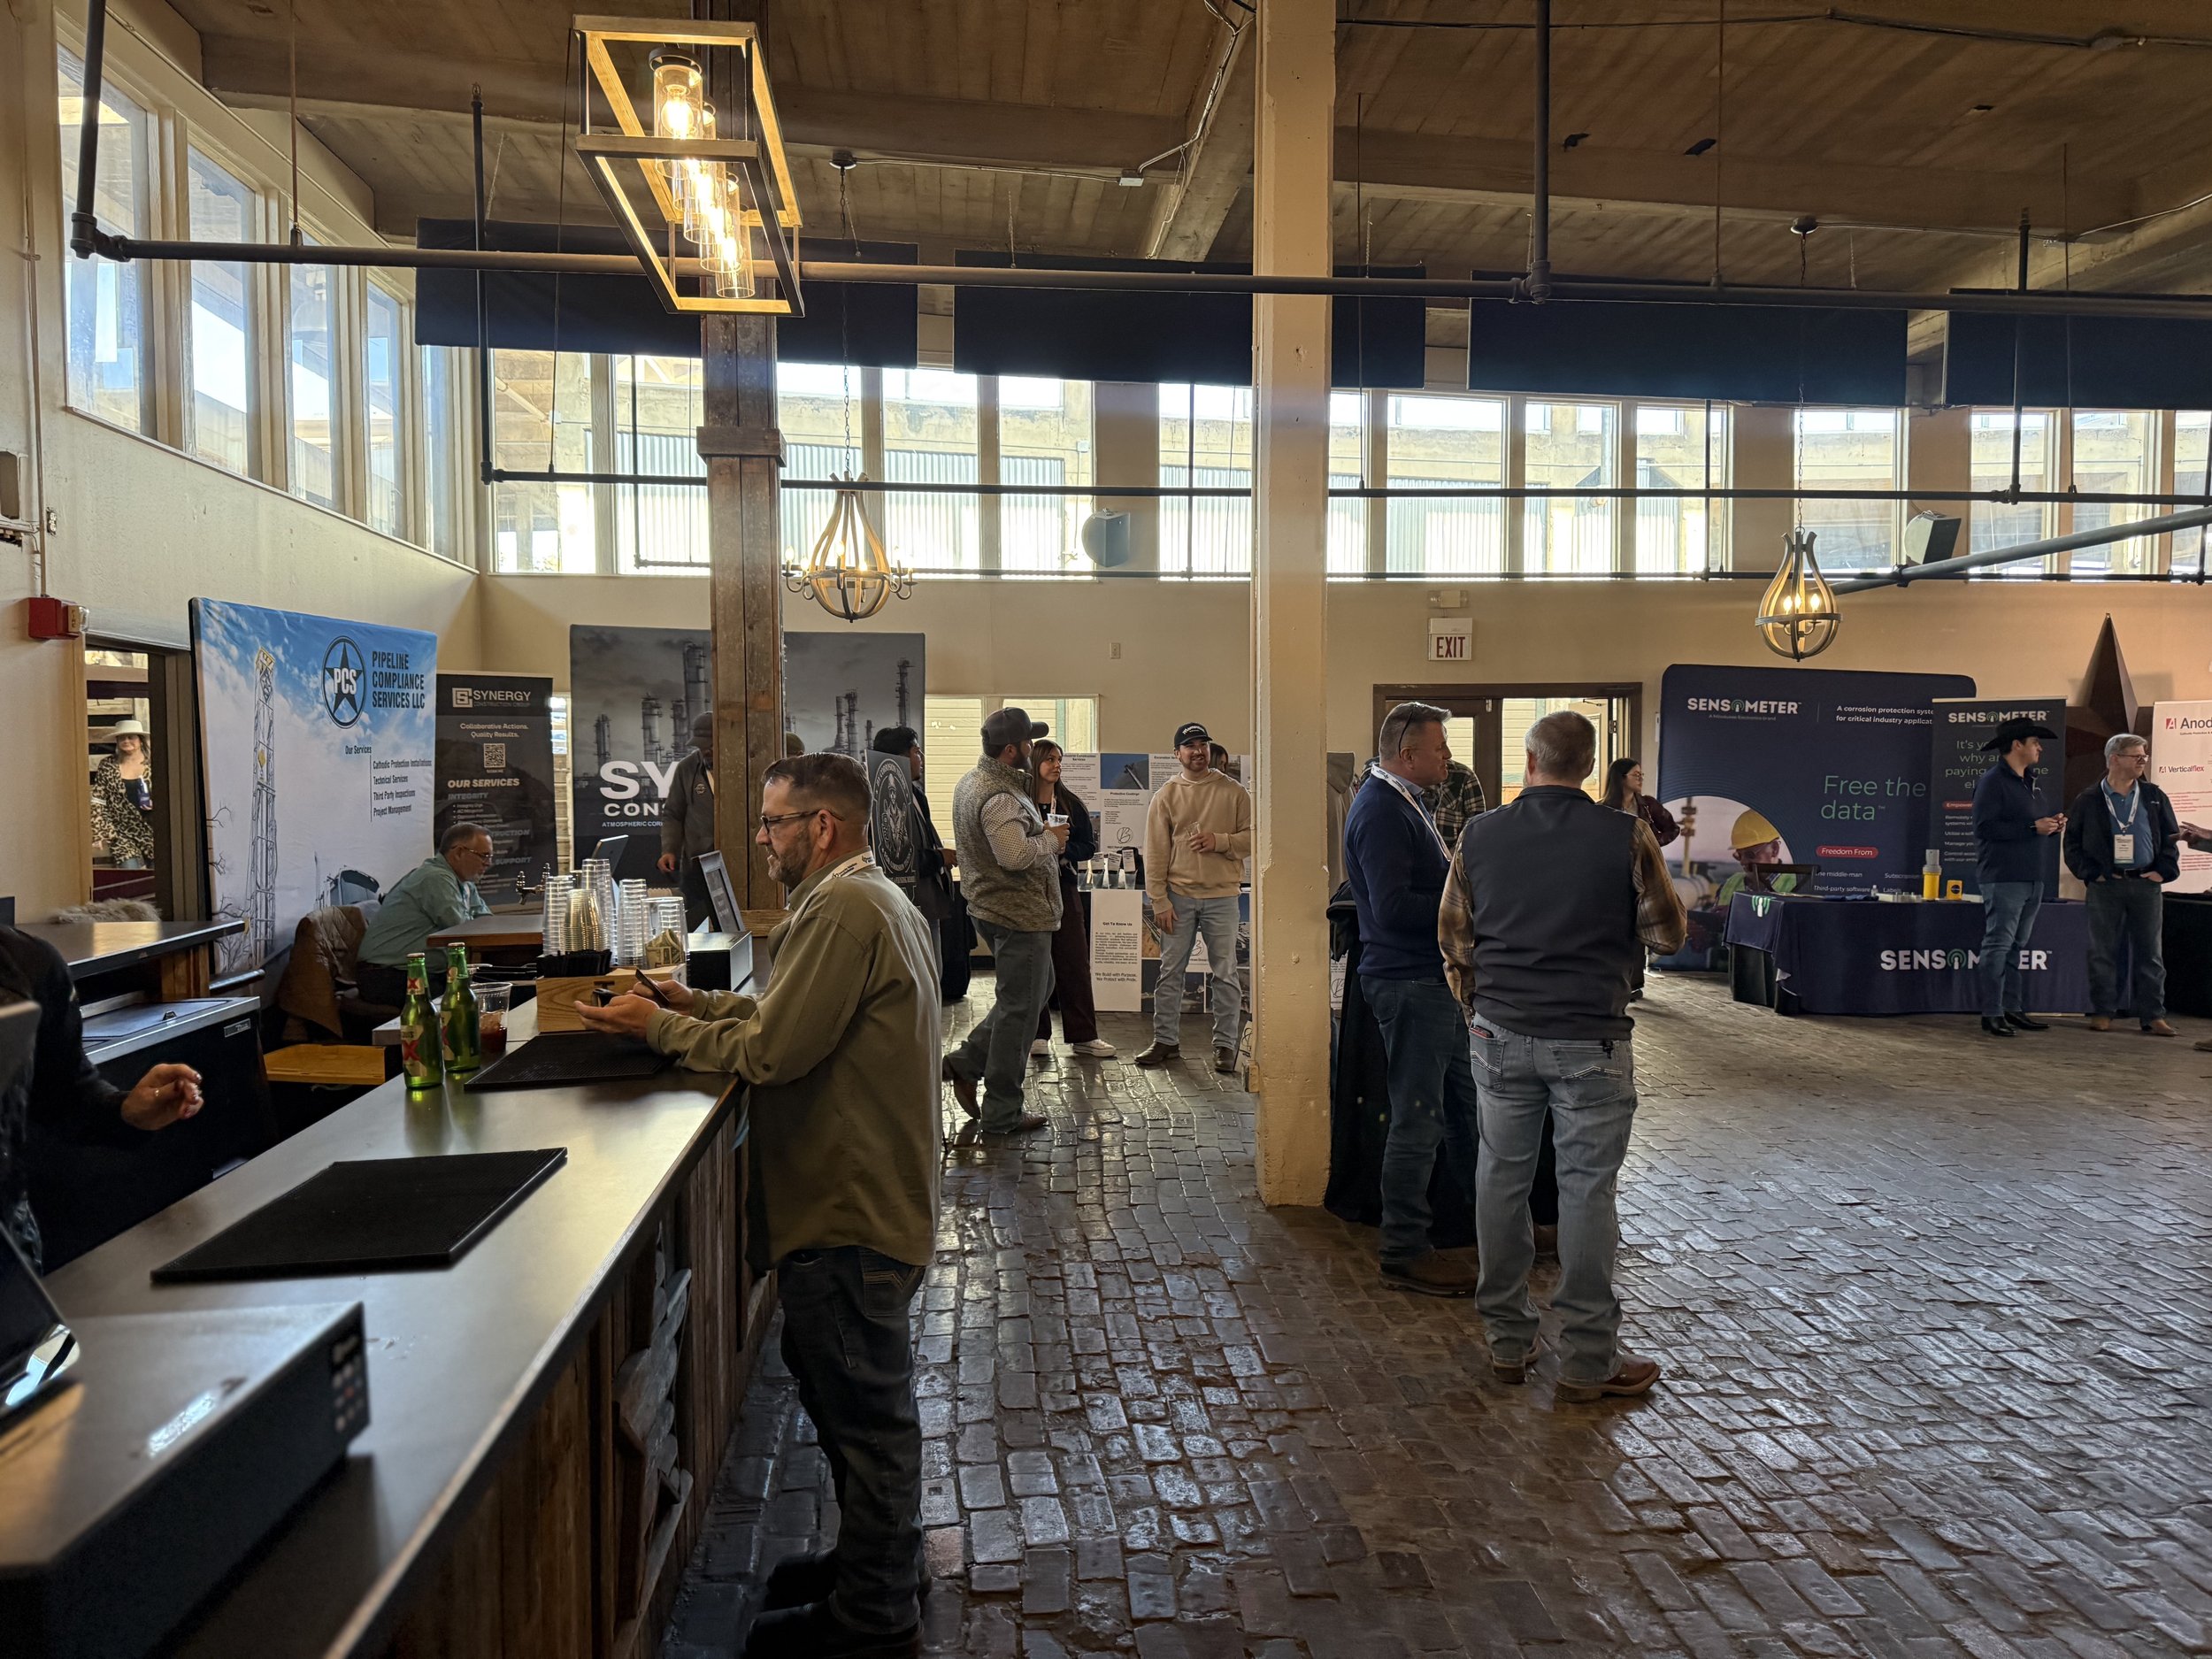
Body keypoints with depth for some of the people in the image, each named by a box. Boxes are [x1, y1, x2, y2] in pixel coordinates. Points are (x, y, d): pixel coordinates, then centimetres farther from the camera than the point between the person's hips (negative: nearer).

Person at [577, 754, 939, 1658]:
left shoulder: (846, 908, -22)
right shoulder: (874, 897, 13)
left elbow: (772, 1051, -23)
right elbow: (800, 1016, 15)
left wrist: (659, 1026, -11)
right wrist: (697, 1002, 8)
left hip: (850, 1215, -11)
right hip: (861, 1200, 11)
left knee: (862, 1407, 4)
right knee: (853, 1396, 23)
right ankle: (876, 1557, 40)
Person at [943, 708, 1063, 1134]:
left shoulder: (970, 783, 11)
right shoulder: (1000, 797, -23)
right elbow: (1015, 855, -32)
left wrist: (1040, 833, 9)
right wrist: (1050, 839, -14)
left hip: (991, 907, 11)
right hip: (1020, 913, -11)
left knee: (1038, 988, 24)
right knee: (1020, 1009, 0)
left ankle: (967, 1062, 22)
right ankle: (1002, 1114, 10)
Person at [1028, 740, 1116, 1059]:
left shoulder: (1071, 803, 8)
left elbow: (1089, 845, 7)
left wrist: (1065, 849, -12)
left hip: (1064, 888, 3)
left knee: (1075, 962, 2)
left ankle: (1083, 1036, 6)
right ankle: (1037, 1034, 13)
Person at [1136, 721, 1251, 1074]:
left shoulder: (1232, 791, 2)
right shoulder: (1166, 795, 4)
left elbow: (1252, 837, 2)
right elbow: (1155, 852, 1)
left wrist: (1220, 841, -15)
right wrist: (1159, 901, -5)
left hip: (1222, 896, -1)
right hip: (1179, 896, 1)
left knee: (1225, 973, 3)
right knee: (1170, 972, 6)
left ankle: (1225, 1045, 13)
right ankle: (1166, 1040, 17)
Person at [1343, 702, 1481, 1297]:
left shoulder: (1405, 802, 16)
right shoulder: (1381, 811, -18)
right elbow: (1392, 907, -26)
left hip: (1437, 979, 11)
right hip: (1410, 984, -11)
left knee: (1466, 1104, 19)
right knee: (1418, 1119, -2)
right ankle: (1405, 1253, 9)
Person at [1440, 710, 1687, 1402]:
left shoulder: (1480, 836, 0)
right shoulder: (1626, 837, -7)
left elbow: (1454, 938, 6)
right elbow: (1668, 933, 1)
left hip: (1501, 1034, 3)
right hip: (1590, 1039, -2)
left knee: (1502, 1179, 11)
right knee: (1587, 1188, 4)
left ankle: (1508, 1342, 21)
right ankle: (1587, 1359, 12)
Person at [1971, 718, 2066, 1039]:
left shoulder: (2029, 782, 19)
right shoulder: (1993, 781, -9)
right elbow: (1985, 827, -19)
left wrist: (2053, 825, 5)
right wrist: (2033, 827, -19)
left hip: (2031, 878, 9)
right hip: (2003, 877, -9)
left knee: (2016, 946, 11)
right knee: (1998, 944, -8)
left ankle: (2012, 1009, 17)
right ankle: (1992, 1013, -5)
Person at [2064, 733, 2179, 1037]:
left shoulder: (2154, 797, 8)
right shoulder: (2089, 800, 0)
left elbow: (2171, 837, 10)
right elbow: (2073, 843, 2)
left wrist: (2164, 872, 0)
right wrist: (2090, 873, -6)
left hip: (2147, 884, 2)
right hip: (2106, 885, -2)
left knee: (2149, 953, 5)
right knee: (2103, 952, 3)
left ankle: (2153, 1016, 10)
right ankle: (2102, 1013, 10)